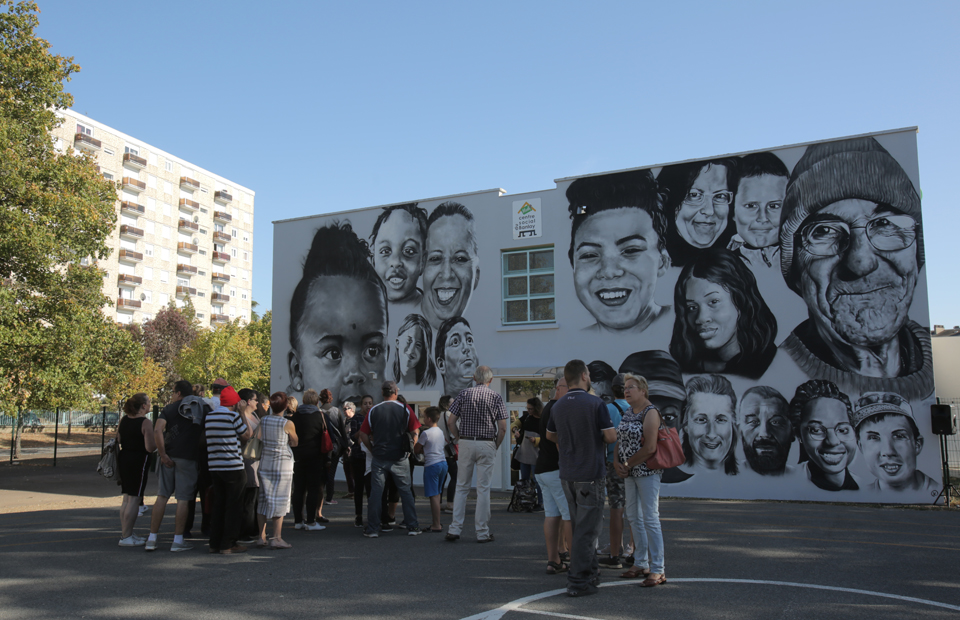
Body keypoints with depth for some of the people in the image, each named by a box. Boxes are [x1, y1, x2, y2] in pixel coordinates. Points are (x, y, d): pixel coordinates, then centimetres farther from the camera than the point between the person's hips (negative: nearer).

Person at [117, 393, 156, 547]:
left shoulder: (123, 420, 6)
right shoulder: (146, 423, -16)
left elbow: (118, 440, 14)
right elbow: (150, 447, -20)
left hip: (123, 458, 8)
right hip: (138, 461, -8)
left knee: (127, 498, 16)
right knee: (134, 499, -2)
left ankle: (126, 533, 24)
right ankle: (126, 537, 0)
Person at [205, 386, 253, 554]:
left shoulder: (209, 417, 9)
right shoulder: (233, 416, -12)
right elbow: (247, 435, -3)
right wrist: (242, 413, 0)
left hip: (214, 467, 7)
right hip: (233, 467, -7)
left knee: (218, 504, 14)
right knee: (233, 506, 2)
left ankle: (214, 543, 17)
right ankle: (228, 545, 3)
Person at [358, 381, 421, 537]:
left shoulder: (373, 411, 2)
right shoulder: (405, 410, 0)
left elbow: (363, 434, 1)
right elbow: (415, 432, -1)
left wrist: (373, 450, 11)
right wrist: (410, 451, 9)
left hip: (379, 458, 0)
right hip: (399, 459, 0)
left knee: (376, 492, 4)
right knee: (405, 491, 8)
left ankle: (372, 529, 6)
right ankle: (412, 526, 10)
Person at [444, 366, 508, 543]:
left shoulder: (463, 394, 3)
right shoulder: (496, 397, 0)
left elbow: (450, 422, -1)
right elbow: (502, 428, -5)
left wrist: (459, 439, 9)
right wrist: (496, 447, 7)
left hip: (466, 443, 1)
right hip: (487, 445, -1)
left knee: (461, 487, 10)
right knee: (483, 489, 4)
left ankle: (454, 529, 7)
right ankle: (482, 532, 8)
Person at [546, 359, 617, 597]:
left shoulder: (558, 406, 6)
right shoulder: (595, 404, -14)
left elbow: (550, 435, 20)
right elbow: (611, 437, -12)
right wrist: (608, 427, 9)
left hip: (567, 475, 7)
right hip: (590, 474, -6)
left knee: (581, 526, 19)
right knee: (586, 529, -1)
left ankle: (590, 571, 30)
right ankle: (578, 582, 0)